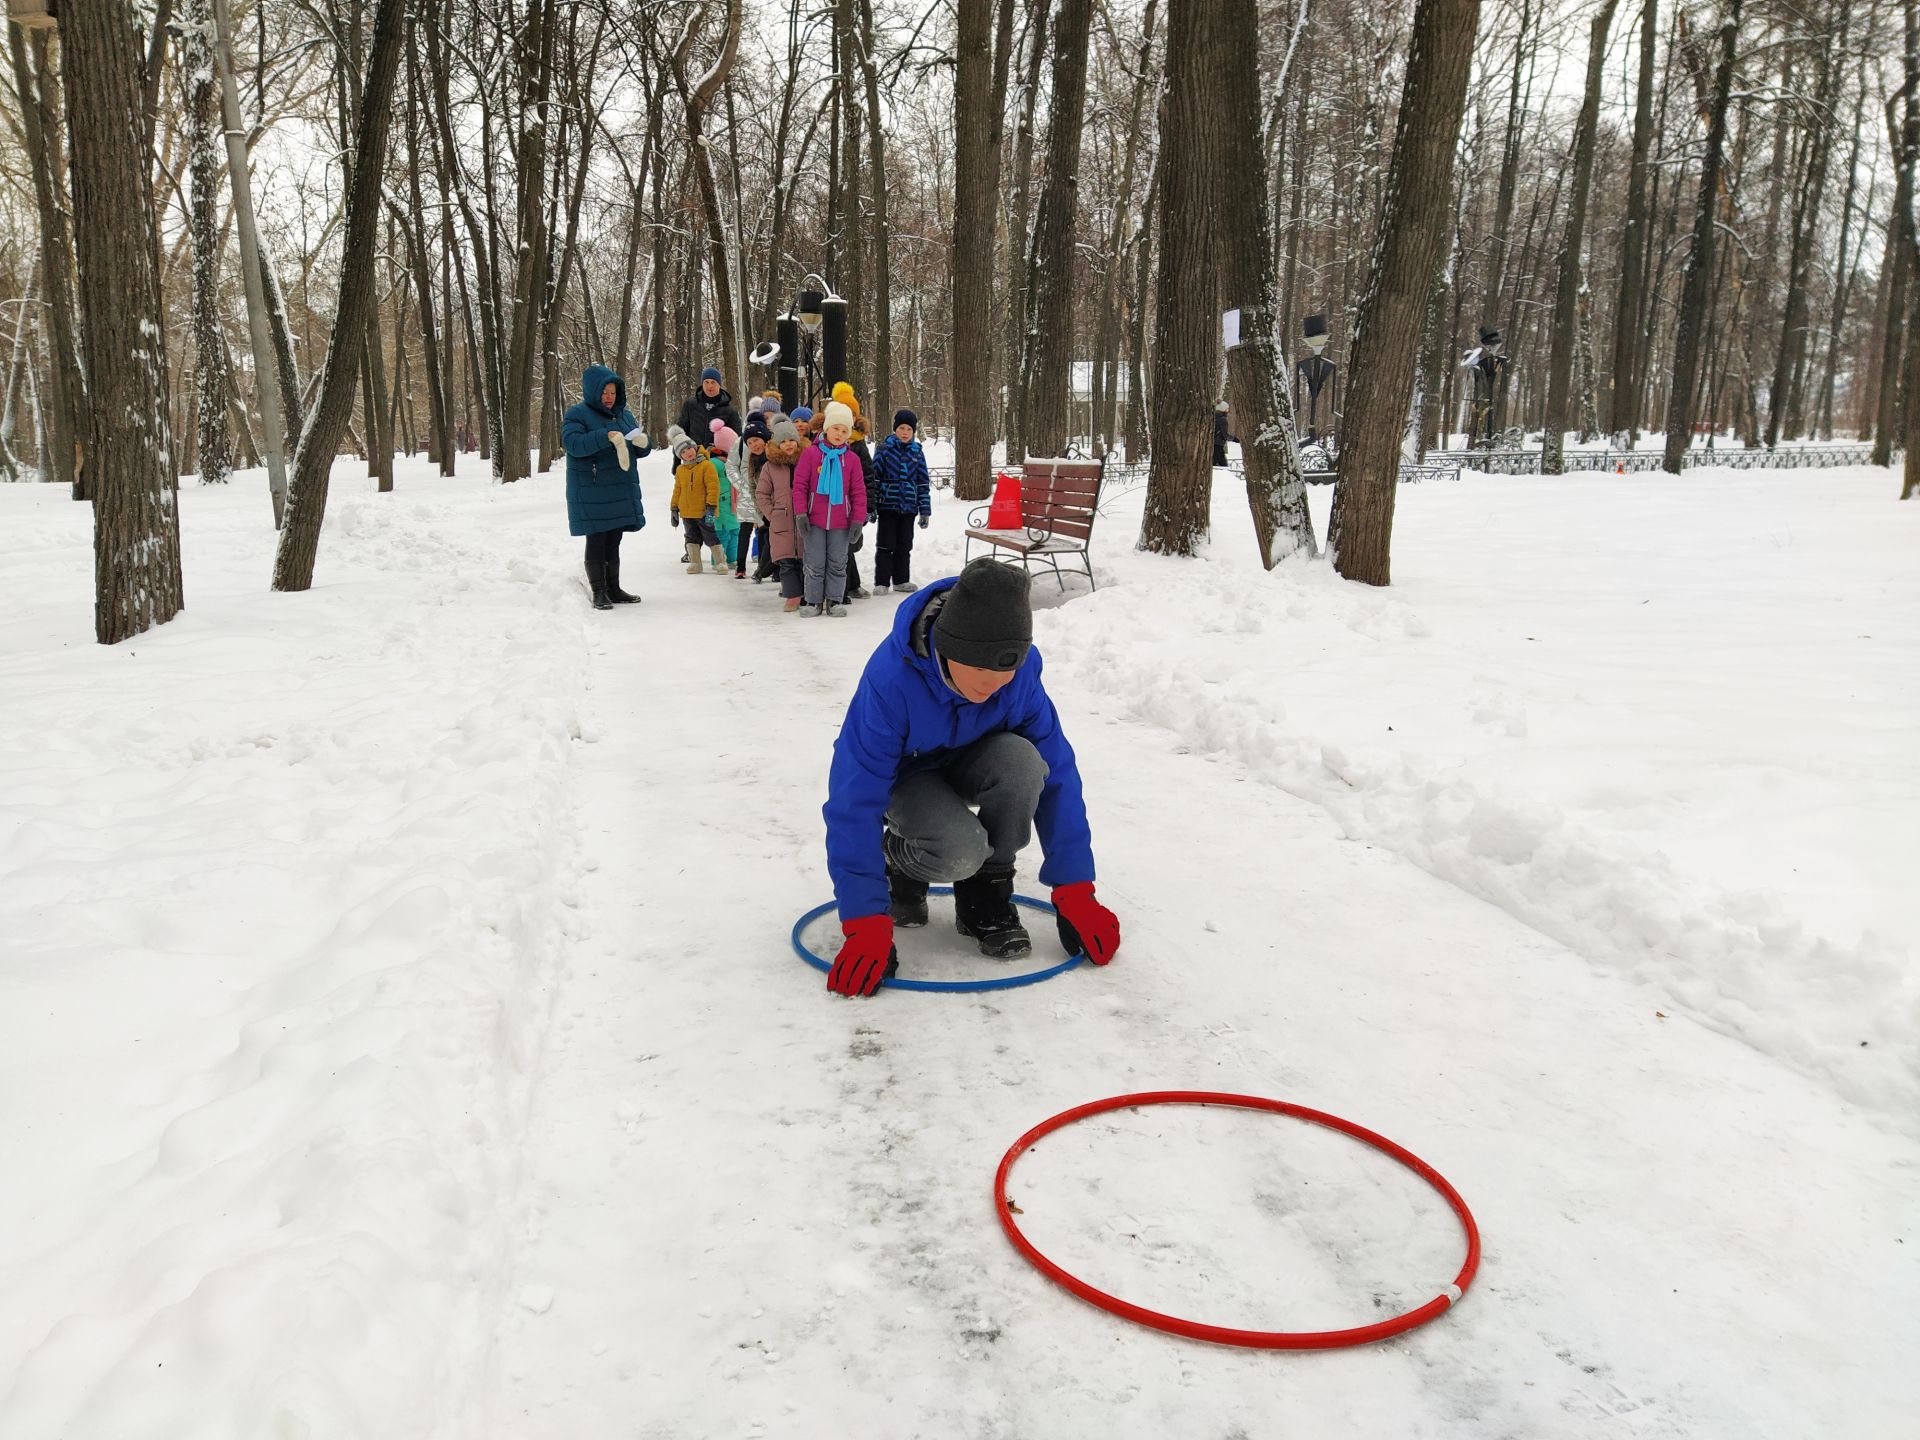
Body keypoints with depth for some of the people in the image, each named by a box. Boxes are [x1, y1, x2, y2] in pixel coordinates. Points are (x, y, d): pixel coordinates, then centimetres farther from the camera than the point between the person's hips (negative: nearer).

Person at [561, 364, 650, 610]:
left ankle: (614, 590, 20)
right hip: (591, 495, -6)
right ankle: (599, 593, 3)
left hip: (621, 493, 6)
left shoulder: (625, 415, 14)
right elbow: (573, 443, -21)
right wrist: (607, 436, -30)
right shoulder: (577, 415, -5)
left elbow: (641, 451, 16)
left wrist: (642, 442, -9)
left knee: (613, 544, 13)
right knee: (596, 543, -2)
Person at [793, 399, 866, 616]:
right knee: (815, 564, 4)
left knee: (838, 564, 7)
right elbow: (800, 485, -2)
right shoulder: (811, 453, -2)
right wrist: (801, 513, -8)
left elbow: (859, 491, 5)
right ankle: (814, 601, 13)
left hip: (840, 522, 1)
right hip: (814, 520, -1)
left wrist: (858, 519, -1)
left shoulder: (852, 459, 4)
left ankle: (834, 600, 16)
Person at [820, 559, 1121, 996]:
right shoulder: (891, 677, -36)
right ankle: (898, 862, 3)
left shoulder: (1020, 670, -26)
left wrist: (1075, 893, -19)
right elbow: (855, 800, -34)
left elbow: (1056, 773, -19)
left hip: (967, 770, 4)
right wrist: (866, 921, -38)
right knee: (960, 850, -34)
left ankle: (986, 894, -9)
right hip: (905, 780, -3)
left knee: (1022, 759, -32)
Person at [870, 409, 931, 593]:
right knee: (885, 545, 0)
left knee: (904, 545, 10)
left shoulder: (917, 452, 6)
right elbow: (874, 477, -2)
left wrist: (925, 510, 4)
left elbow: (924, 482, 8)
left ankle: (901, 580, 21)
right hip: (888, 505, -3)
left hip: (909, 507, 3)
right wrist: (871, 506, -7)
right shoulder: (884, 449, -2)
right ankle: (881, 582, 6)